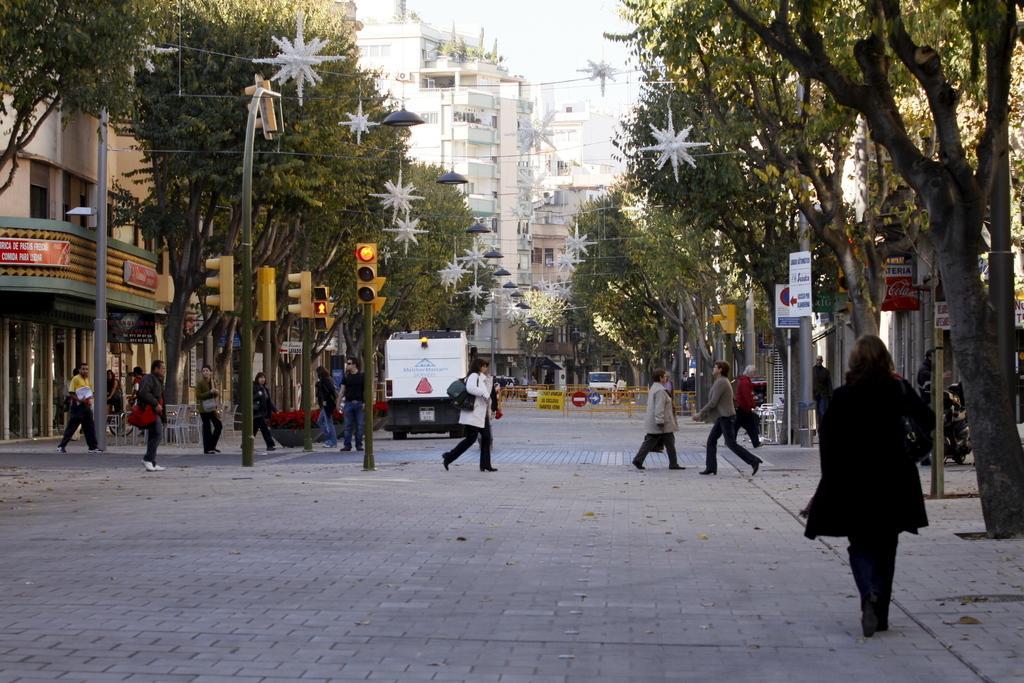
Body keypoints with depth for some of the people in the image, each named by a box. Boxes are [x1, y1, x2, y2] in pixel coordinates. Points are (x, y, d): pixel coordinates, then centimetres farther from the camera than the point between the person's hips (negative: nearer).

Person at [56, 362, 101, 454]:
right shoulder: (75, 379, -8)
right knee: (71, 427, -4)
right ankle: (61, 446, 4)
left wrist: (89, 400, 7)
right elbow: (70, 393, -13)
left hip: (86, 406, 7)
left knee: (90, 427, 4)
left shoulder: (87, 380, 15)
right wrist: (79, 400, -23)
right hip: (77, 406, -7)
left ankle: (93, 447, 7)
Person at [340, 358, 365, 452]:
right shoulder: (346, 376, 9)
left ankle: (359, 445, 8)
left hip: (359, 403, -2)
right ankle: (347, 445, 3)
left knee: (359, 425, 1)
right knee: (348, 425, 0)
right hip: (348, 403, 2)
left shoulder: (362, 376, 3)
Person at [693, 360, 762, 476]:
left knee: (731, 444, -10)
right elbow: (714, 403, 23)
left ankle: (754, 461, -10)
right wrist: (701, 416, 21)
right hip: (722, 417, 10)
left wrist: (700, 413, -10)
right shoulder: (723, 382, 18)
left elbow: (713, 403, -20)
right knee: (711, 440, 8)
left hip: (726, 417, -10)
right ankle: (711, 467, 7)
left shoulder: (720, 382, -16)